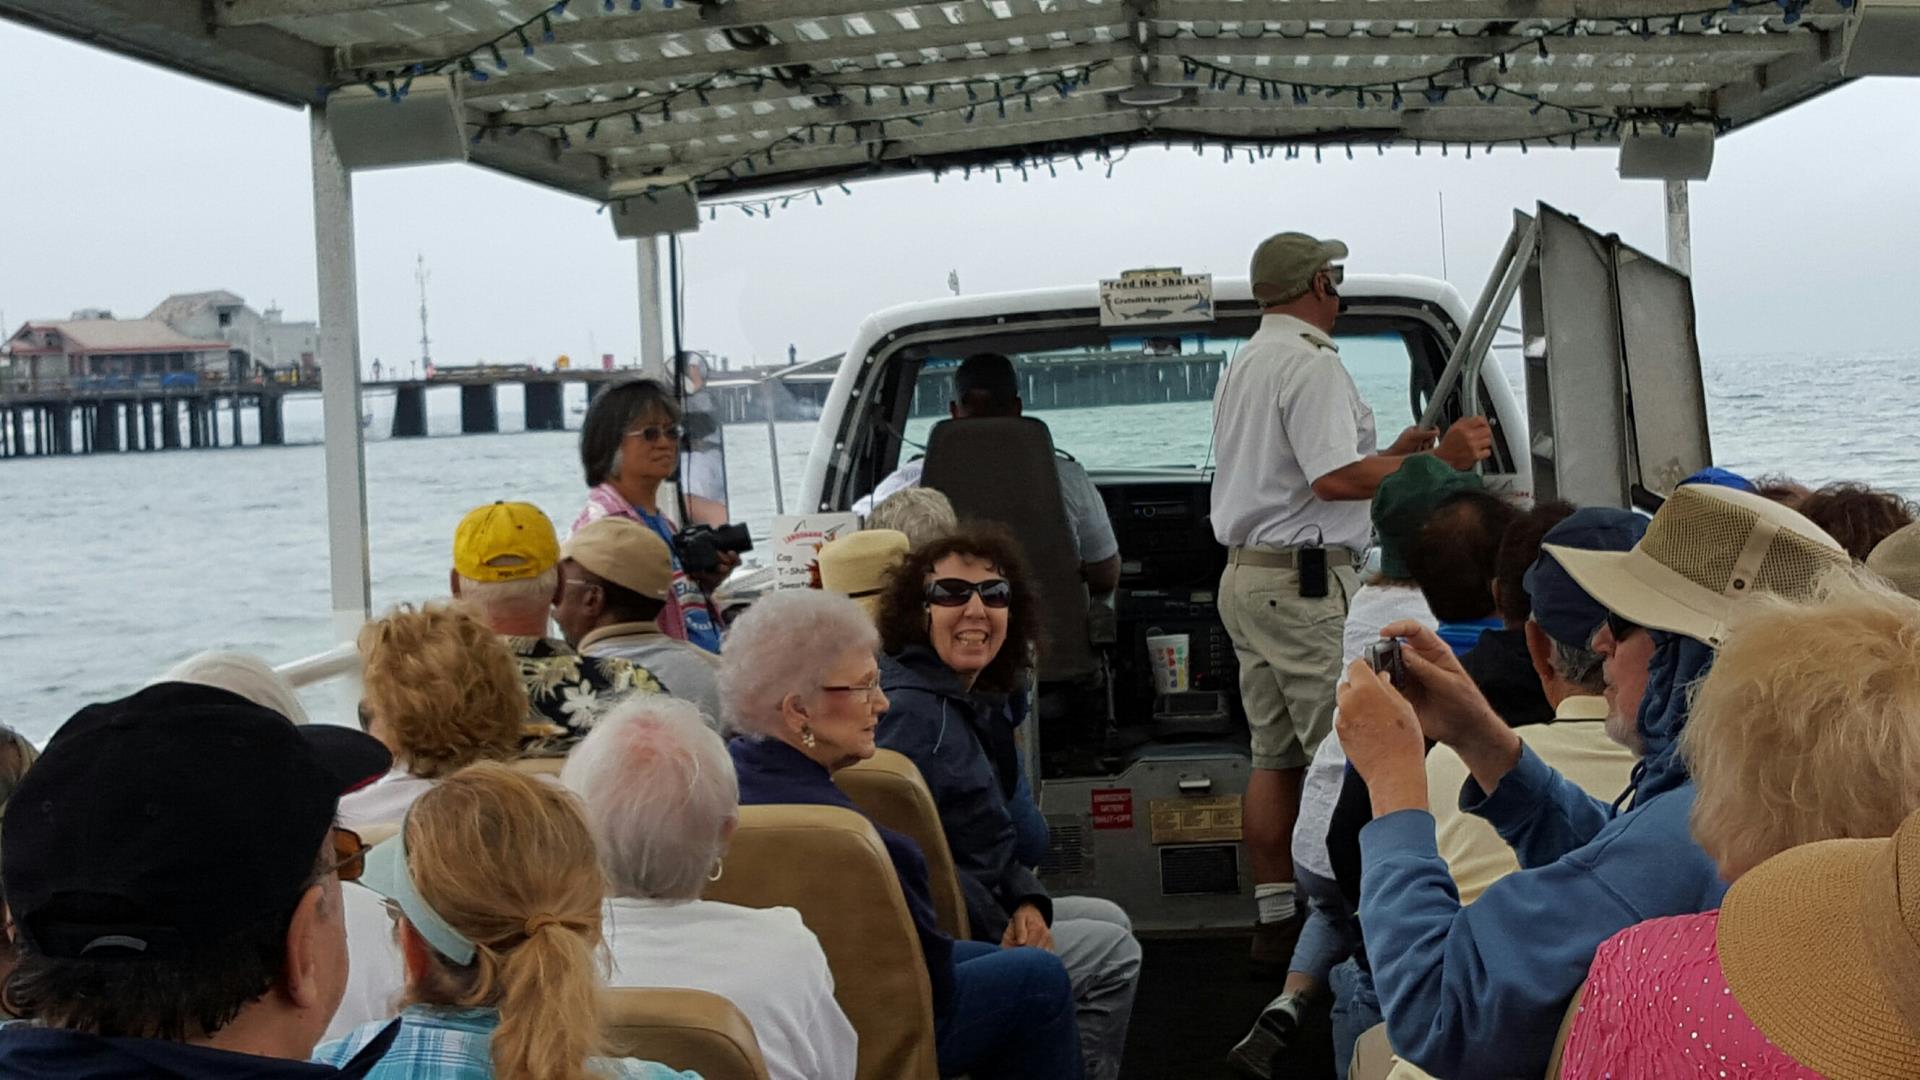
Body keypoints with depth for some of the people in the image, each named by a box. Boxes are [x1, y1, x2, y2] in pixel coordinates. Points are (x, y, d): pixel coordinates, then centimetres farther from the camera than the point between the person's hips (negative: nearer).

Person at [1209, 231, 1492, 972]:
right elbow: (1334, 479, -21)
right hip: (1305, 579, -10)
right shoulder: (1311, 363, -11)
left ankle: (1276, 922, 14)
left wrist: (1392, 455, 26)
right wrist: (1438, 462, -15)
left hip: (1244, 573, 10)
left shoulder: (1243, 365, 20)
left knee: (1275, 757, 10)